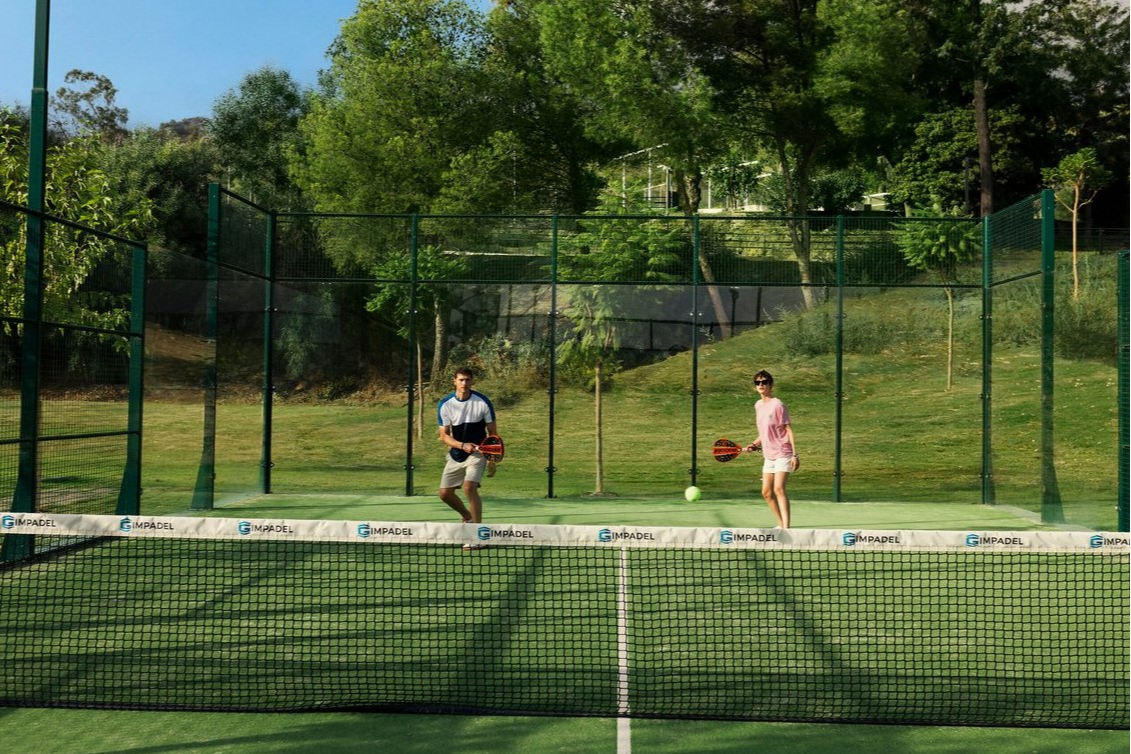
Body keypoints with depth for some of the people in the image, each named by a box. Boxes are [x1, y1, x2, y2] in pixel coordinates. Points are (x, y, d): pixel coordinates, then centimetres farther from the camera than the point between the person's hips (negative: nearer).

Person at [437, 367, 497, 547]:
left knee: (469, 487, -23)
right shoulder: (445, 404, -8)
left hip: (477, 453, -3)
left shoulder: (483, 402, -10)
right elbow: (444, 435, -6)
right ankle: (468, 518, 33)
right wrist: (463, 445, -24)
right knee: (445, 493, 3)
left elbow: (493, 432, -2)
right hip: (456, 455, 4)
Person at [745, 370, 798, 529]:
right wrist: (755, 444, 6)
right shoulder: (758, 405, 10)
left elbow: (789, 430, -12)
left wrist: (795, 454, -17)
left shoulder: (777, 405, -12)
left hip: (783, 453, -8)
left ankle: (786, 527, -20)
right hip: (769, 455, 8)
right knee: (767, 492, 9)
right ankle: (781, 525, 21)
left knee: (779, 489, -19)